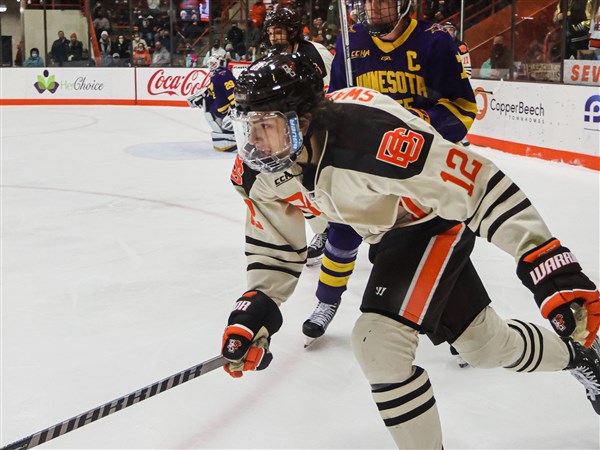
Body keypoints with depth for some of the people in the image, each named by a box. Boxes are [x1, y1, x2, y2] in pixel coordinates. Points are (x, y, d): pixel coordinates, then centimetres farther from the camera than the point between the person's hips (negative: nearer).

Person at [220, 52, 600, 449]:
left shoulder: (366, 138, -40)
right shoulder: (261, 169, -16)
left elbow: (477, 181, -38)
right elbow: (276, 243, -1)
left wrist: (549, 266, -41)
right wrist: (255, 308, -15)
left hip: (440, 219, -7)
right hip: (390, 234, 7)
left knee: (378, 342, -21)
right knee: (488, 345, 19)